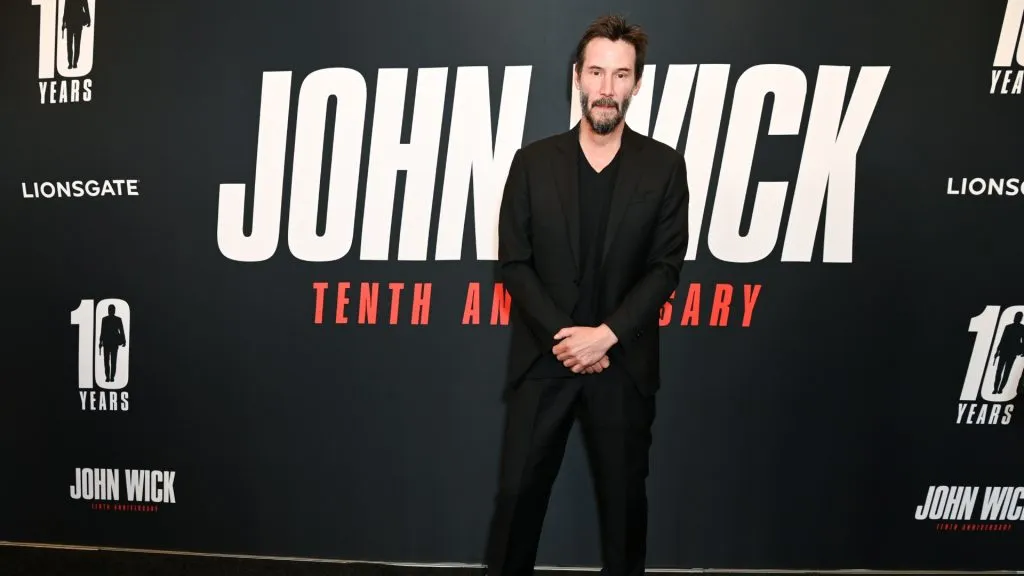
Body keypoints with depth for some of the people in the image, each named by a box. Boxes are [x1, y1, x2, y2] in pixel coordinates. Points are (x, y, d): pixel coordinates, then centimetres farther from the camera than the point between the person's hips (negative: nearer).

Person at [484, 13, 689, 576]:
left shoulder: (664, 166, 1)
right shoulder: (533, 161, 2)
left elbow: (666, 268, -3)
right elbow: (513, 263, -1)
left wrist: (606, 334, -14)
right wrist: (562, 337, -12)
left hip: (624, 364, 0)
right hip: (543, 359, 0)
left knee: (624, 497, 13)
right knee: (518, 493, 6)